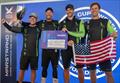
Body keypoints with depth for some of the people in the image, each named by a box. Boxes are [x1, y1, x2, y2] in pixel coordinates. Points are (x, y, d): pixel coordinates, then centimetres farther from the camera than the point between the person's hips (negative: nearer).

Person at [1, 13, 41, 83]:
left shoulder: (39, 28, 2)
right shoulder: (24, 28, 4)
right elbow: (11, 29, 9)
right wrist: (5, 23, -4)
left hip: (34, 54, 0)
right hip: (25, 53, 0)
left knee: (33, 70, 7)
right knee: (22, 70, 7)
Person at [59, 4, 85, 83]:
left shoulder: (79, 22, 5)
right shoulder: (62, 23, 8)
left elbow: (82, 34, -10)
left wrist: (68, 32, -17)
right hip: (65, 49, 1)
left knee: (80, 69, 1)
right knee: (66, 68, 8)